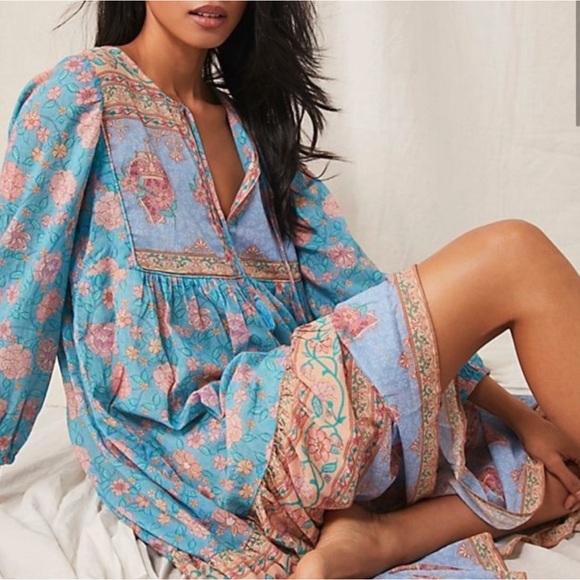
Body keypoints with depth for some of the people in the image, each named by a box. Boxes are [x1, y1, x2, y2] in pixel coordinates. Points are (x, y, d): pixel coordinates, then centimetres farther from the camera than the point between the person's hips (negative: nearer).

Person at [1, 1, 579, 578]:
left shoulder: (253, 125, 17)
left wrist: (519, 415, 5)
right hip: (190, 438, -7)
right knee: (512, 254, -12)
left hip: (280, 404, 7)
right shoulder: (79, 95, -1)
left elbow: (351, 284, 11)